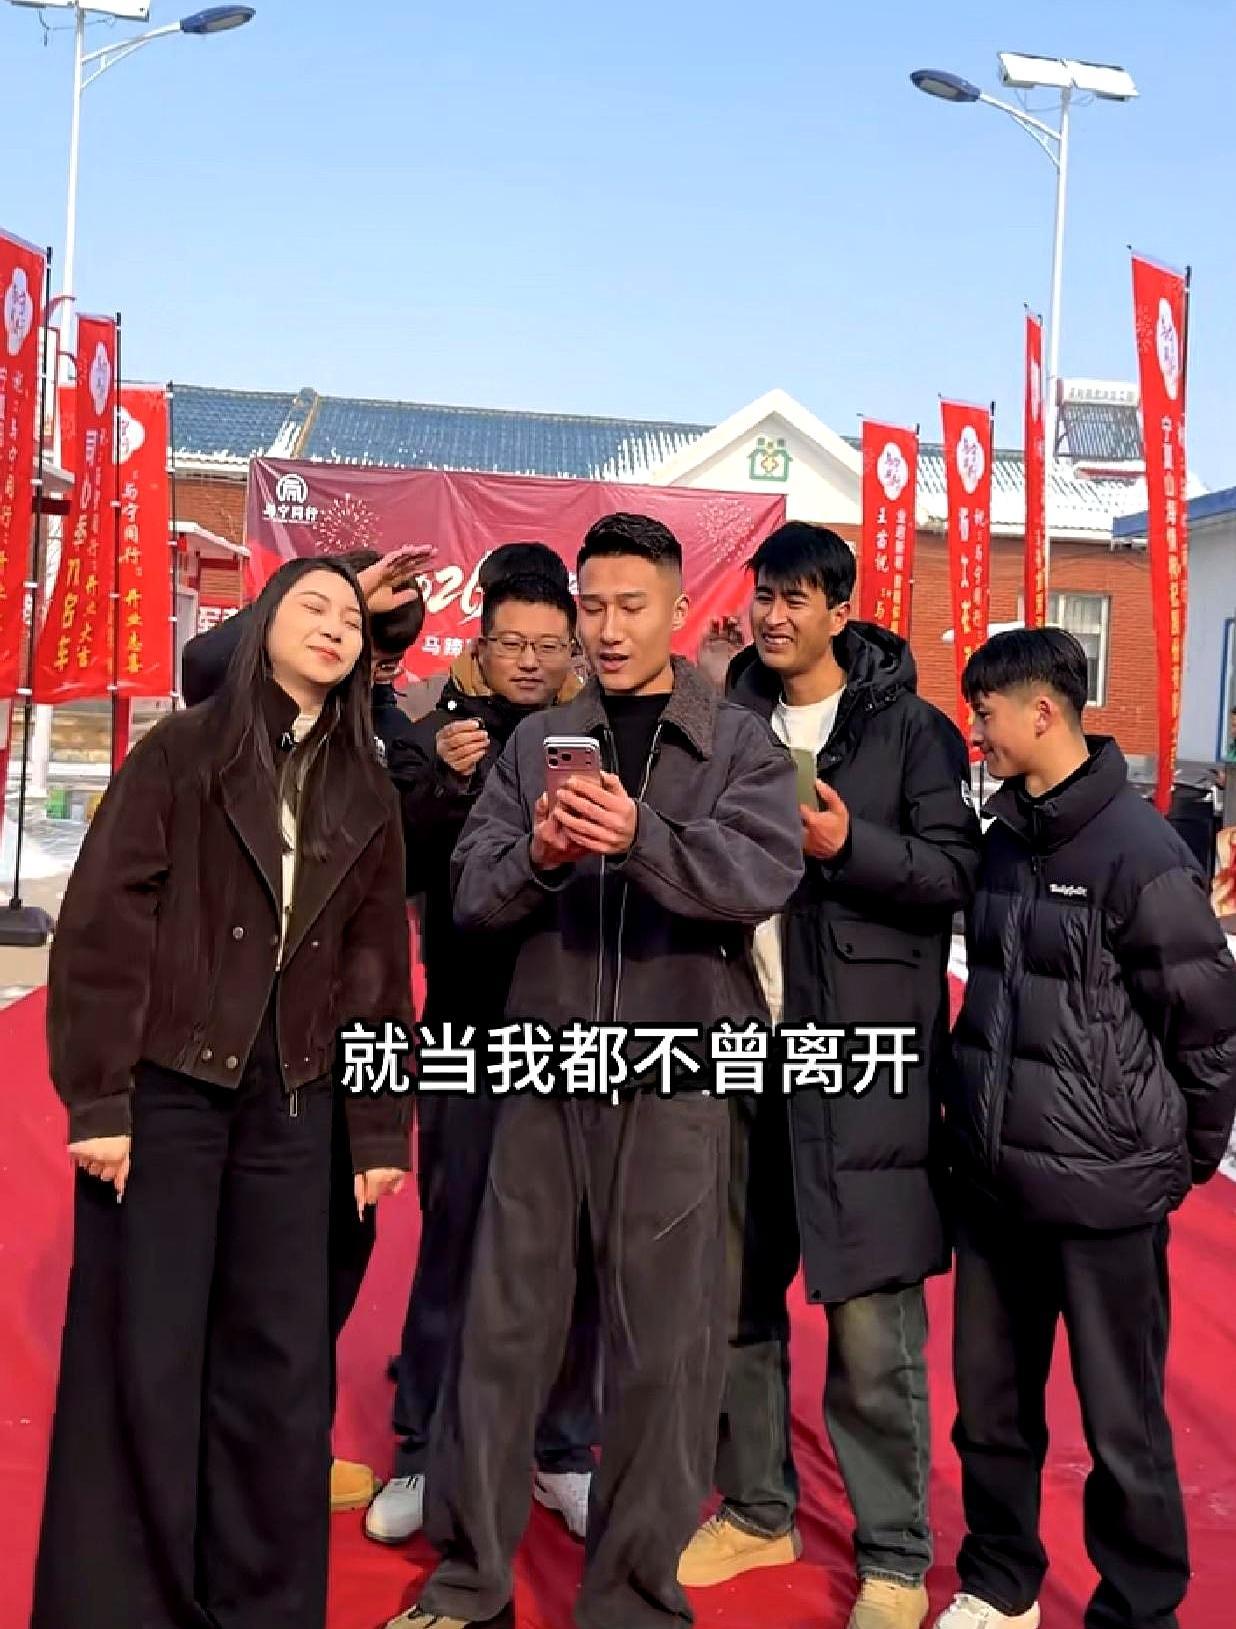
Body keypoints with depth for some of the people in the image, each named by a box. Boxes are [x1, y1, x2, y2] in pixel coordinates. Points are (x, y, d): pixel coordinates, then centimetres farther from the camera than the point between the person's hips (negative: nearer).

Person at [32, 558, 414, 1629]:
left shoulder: (368, 794, 10)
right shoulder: (182, 751, -2)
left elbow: (379, 964, 9)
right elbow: (104, 921, -7)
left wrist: (383, 1128, 6)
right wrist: (97, 1096, -13)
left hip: (291, 1102, 4)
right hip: (166, 1085, -3)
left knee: (281, 1361, 7)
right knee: (143, 1357, 2)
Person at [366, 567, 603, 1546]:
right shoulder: (438, 739, 3)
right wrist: (443, 782, -21)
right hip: (470, 1032, 0)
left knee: (573, 1251, 7)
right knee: (452, 1243, 6)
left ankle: (565, 1453, 21)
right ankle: (425, 1455, 19)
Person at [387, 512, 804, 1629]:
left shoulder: (742, 743, 2)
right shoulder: (537, 741, 10)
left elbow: (765, 873, -14)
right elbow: (472, 895, 3)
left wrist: (641, 836, -30)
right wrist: (539, 855, -18)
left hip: (674, 1072, -2)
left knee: (664, 1342, 4)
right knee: (506, 1323, 10)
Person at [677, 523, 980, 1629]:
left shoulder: (909, 728, -2)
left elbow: (959, 872, -6)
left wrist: (847, 845, -18)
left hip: (862, 1055, -5)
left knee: (871, 1324, -2)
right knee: (735, 1294, 13)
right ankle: (758, 1512, 31)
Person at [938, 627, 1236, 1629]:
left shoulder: (1141, 851, -15)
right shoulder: (1004, 838, 7)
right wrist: (984, 1113, 14)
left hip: (1103, 1187, -7)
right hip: (991, 1176, 7)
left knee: (1122, 1425, 8)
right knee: (990, 1402, 18)